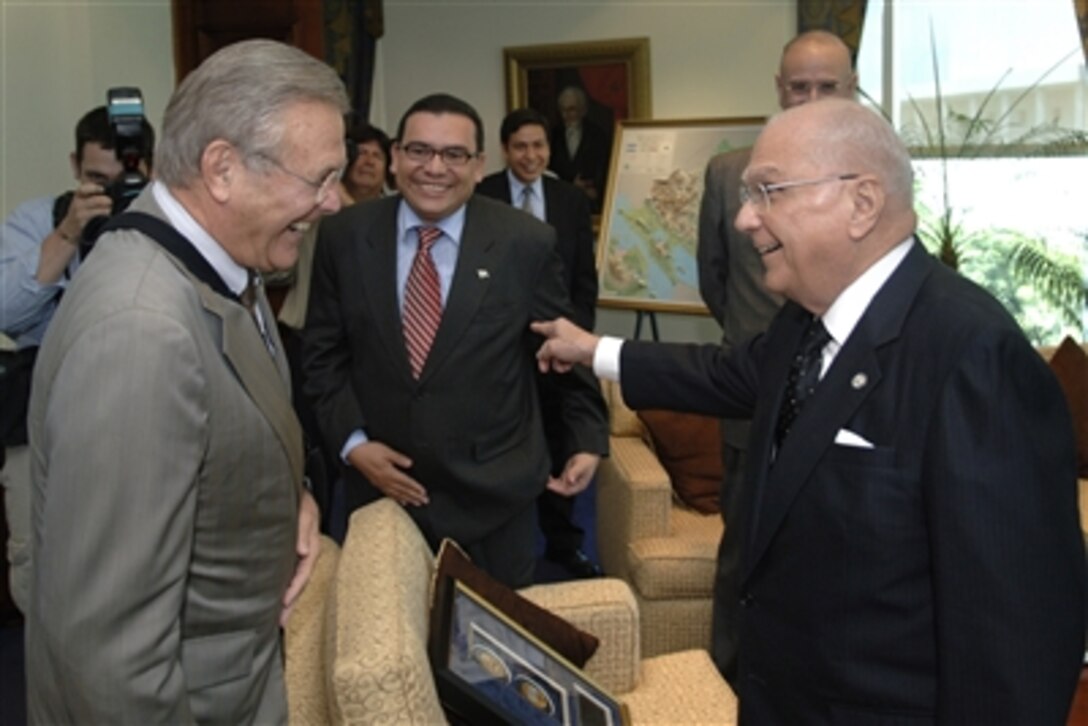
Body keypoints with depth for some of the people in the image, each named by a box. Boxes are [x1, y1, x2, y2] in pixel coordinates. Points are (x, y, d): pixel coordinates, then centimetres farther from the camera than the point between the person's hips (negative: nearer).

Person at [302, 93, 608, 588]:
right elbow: (322, 352, 3)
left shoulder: (526, 243, -8)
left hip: (492, 490, -1)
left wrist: (588, 438, 5)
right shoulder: (344, 237, -4)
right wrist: (351, 442, -7)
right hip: (380, 482, 2)